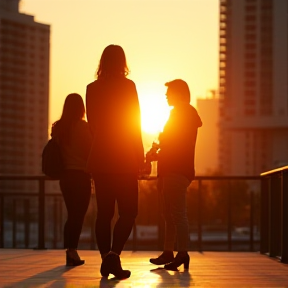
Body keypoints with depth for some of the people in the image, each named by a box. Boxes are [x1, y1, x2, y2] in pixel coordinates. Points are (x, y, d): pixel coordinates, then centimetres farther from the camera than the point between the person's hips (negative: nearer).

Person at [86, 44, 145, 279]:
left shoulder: (92, 88, 3)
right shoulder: (127, 86, -7)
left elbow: (93, 124, 10)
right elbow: (135, 123, -7)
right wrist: (140, 154, 1)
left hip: (100, 156, 4)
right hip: (124, 157, -4)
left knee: (104, 211, 8)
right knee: (128, 211, -1)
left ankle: (106, 260, 8)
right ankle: (114, 254, -19)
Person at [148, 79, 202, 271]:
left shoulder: (185, 113, -7)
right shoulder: (178, 113, 24)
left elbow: (178, 146, -15)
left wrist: (156, 155, -6)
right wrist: (157, 153, 11)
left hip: (177, 172, -11)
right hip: (170, 171, 11)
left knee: (178, 213, -15)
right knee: (170, 214, 11)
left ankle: (183, 254, -18)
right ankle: (168, 253, 15)